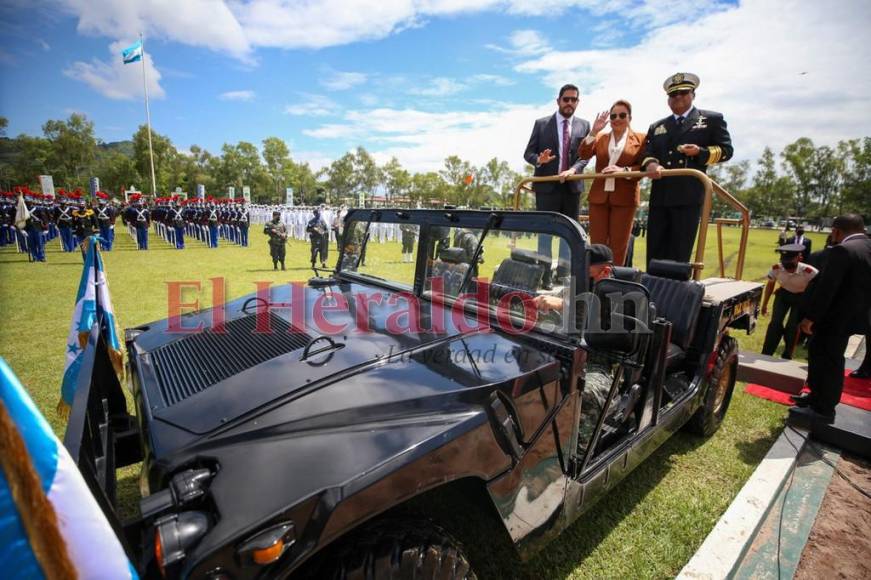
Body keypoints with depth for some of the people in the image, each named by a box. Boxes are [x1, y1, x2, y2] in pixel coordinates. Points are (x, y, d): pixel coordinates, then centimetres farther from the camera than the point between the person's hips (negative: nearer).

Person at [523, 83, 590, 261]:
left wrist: (573, 169, -20)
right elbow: (528, 153, 2)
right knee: (545, 231, 1)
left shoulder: (584, 125, 10)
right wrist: (539, 159, -20)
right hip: (547, 185, -2)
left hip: (572, 186, 3)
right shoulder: (541, 123, 5)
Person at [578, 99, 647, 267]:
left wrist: (624, 170, -19)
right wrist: (593, 131, -11)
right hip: (599, 196, 2)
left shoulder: (640, 139, 7)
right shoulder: (600, 138, 14)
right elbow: (583, 154, -1)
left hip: (624, 198, -2)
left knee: (618, 246, 2)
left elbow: (643, 167, -1)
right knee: (597, 244, 3)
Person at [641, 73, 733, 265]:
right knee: (654, 253, 3)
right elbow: (648, 153, 11)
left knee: (679, 254, -2)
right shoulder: (656, 127, 22)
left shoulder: (712, 119, 12)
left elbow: (726, 150, 8)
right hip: (660, 196, 3)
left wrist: (700, 152, -11)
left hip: (689, 196, -3)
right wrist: (651, 164, -13)